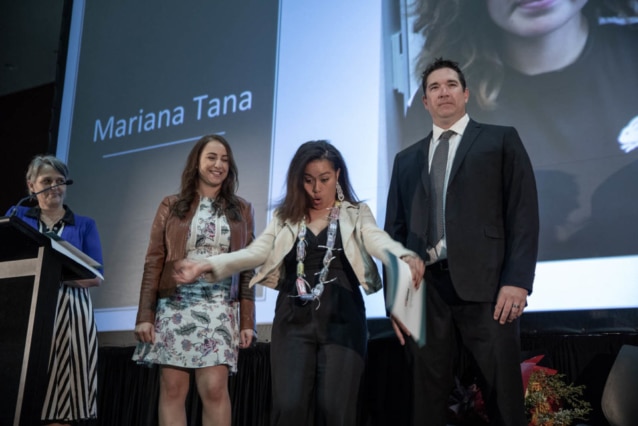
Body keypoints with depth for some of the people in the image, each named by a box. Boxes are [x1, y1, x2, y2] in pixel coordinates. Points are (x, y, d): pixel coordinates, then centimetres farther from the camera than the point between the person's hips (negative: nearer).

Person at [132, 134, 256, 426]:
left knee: (215, 389, -10)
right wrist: (145, 315, -2)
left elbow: (247, 268, 8)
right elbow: (154, 262, 6)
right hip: (175, 307, 1)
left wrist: (247, 320, 2)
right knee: (173, 390, 0)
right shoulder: (171, 206, 10)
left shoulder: (242, 210, 11)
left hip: (220, 309, 0)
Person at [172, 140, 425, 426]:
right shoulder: (285, 217, 13)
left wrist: (406, 257, -36)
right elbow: (255, 252, -1)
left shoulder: (357, 214, 8)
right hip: (294, 321, 2)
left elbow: (379, 241, -12)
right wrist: (205, 265, -18)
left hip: (341, 320, -1)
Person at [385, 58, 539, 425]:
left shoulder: (502, 140, 10)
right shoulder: (406, 159, 20)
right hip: (424, 289, 3)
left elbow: (523, 215, 1)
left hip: (485, 285, -3)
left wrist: (517, 281, -11)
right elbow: (395, 229, 16)